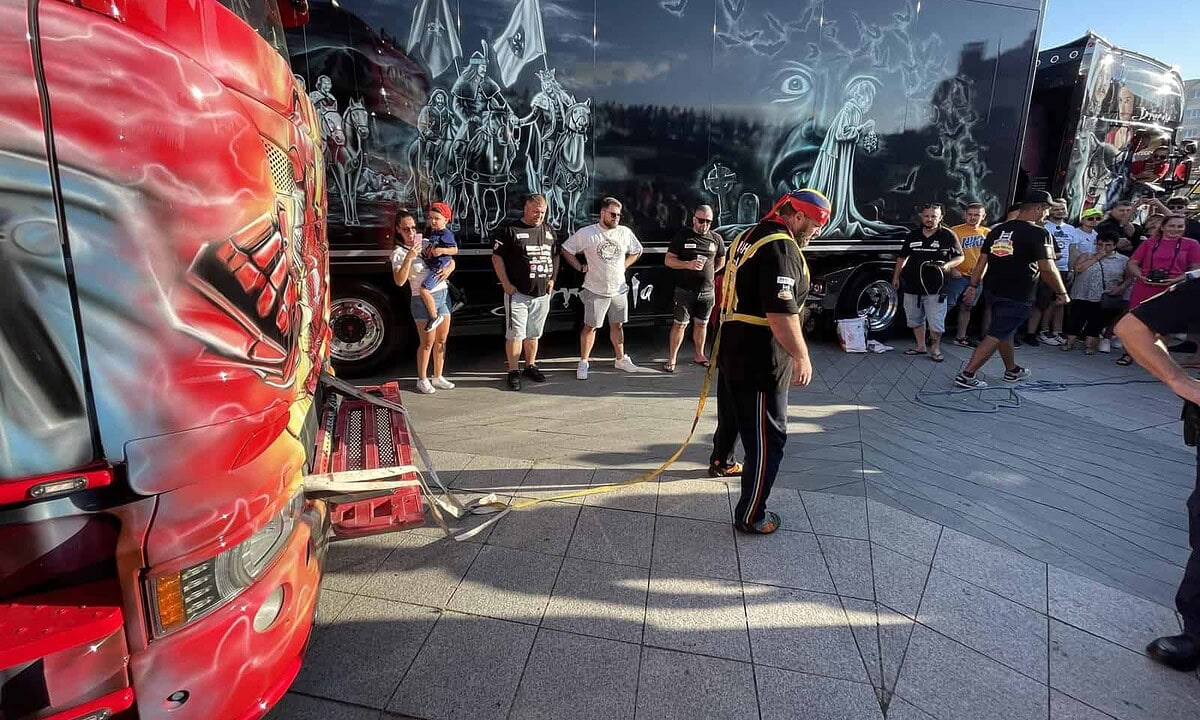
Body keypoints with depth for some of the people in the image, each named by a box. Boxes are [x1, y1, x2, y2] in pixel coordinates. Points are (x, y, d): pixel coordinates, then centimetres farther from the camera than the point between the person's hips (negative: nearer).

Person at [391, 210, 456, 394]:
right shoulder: (398, 253, -5)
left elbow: (451, 260, 16)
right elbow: (399, 281, -19)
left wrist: (449, 268, -7)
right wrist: (409, 258, -27)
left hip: (443, 295, 6)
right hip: (423, 299, -6)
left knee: (441, 339, 10)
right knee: (427, 342, -3)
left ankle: (438, 377, 22)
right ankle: (422, 380, 12)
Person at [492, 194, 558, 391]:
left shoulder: (549, 230, 12)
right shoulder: (510, 230, -5)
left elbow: (555, 256, 22)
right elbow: (497, 257, -4)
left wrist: (552, 279, 10)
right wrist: (506, 283, -10)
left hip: (542, 294, 5)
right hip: (517, 293, -5)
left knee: (534, 334, 14)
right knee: (515, 334, -4)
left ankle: (531, 367, 27)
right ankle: (513, 372, 5)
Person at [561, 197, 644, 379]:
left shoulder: (625, 232, 1)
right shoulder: (586, 233, -9)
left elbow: (636, 251, 17)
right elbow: (566, 250, -1)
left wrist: (624, 266, 5)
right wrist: (580, 267, -6)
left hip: (619, 289, 4)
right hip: (595, 290, -3)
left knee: (617, 325, 15)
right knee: (590, 327, 4)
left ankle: (621, 359, 28)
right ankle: (583, 362, 15)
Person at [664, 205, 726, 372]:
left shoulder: (716, 239, 5)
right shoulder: (682, 236, -3)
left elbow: (721, 261, 20)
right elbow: (669, 260, -4)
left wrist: (708, 273, 8)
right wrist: (688, 265, -19)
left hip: (707, 291, 3)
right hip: (685, 290, -3)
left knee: (701, 324, 14)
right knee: (680, 324, 0)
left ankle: (698, 355, 29)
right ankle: (671, 359, 8)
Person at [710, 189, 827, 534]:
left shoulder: (749, 236, 10)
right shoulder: (781, 248, -21)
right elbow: (782, 314, -27)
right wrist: (802, 356, -17)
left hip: (733, 347, 10)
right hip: (760, 359, -10)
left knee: (731, 413, 30)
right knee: (768, 439, 0)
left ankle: (721, 463, 53)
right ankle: (751, 515, 8)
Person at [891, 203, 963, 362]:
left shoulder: (948, 236, 0)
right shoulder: (913, 236, 10)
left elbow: (960, 257, 6)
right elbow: (902, 257, 19)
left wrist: (948, 265, -14)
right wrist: (896, 276, 14)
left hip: (935, 289, -4)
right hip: (912, 286, 4)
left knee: (936, 322, -3)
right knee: (915, 319, 13)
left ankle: (935, 348, 14)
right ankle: (920, 346, 26)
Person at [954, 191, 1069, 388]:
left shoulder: (998, 230, 9)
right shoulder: (1038, 233, -12)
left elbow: (983, 261, 11)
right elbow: (1047, 268, -16)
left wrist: (973, 285, 15)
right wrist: (1062, 293, -5)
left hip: (994, 291, 8)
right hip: (1017, 296, -8)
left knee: (1005, 332, 21)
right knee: (996, 335, -5)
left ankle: (1012, 370, 37)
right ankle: (967, 375, -9)